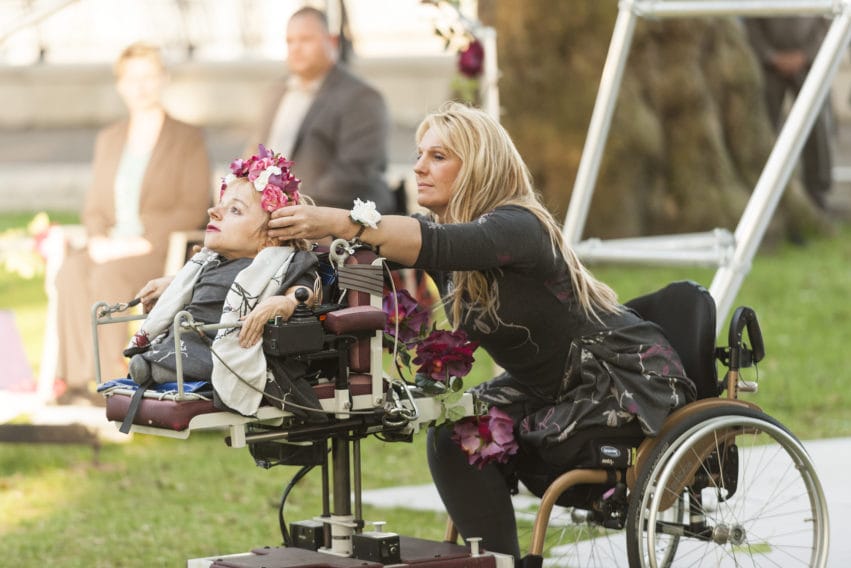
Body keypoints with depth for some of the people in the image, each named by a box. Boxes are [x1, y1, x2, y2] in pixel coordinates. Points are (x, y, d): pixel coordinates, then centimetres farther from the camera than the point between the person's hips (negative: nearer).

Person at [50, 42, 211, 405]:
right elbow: (95, 207, 18)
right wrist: (98, 239, -5)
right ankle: (77, 377, -34)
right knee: (70, 271, -30)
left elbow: (193, 211, -5)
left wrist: (142, 241, -16)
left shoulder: (188, 139, 4)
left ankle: (109, 377, -29)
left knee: (107, 276, -36)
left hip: (165, 252, -4)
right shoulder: (109, 139, 20)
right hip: (113, 248, 4)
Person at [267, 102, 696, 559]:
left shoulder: (518, 227, -25)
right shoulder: (442, 233, 0)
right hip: (550, 385, 8)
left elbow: (440, 245, -44)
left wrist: (340, 223, -53)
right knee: (454, 437, -10)